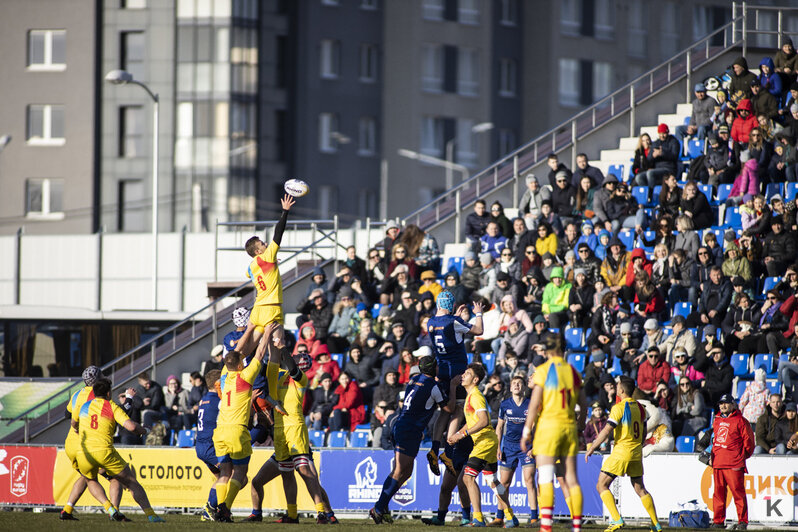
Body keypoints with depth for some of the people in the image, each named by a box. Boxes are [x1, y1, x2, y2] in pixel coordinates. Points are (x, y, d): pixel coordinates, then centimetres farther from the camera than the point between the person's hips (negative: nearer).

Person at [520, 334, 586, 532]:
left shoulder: (543, 370, -4)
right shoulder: (573, 371, 10)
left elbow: (534, 404, -8)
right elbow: (583, 406, 13)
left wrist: (526, 432, -4)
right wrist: (579, 427, 24)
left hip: (548, 425, -5)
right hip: (569, 426, 5)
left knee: (545, 478, -9)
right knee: (571, 479, 8)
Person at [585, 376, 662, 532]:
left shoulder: (619, 408, -13)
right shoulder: (640, 407, 9)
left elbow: (606, 431, -17)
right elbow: (643, 433, 17)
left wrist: (591, 448, -10)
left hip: (621, 452, -7)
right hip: (636, 454, 7)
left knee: (601, 486, -1)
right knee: (640, 489, 14)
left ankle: (617, 519, -14)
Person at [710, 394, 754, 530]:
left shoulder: (740, 421, -2)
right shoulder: (717, 420, 18)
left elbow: (748, 441, -1)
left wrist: (742, 458, -2)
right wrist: (712, 456, 17)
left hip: (734, 465, -6)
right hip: (717, 463, 6)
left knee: (738, 492, -6)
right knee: (718, 492, 7)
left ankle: (743, 521, -3)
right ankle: (718, 521, 12)